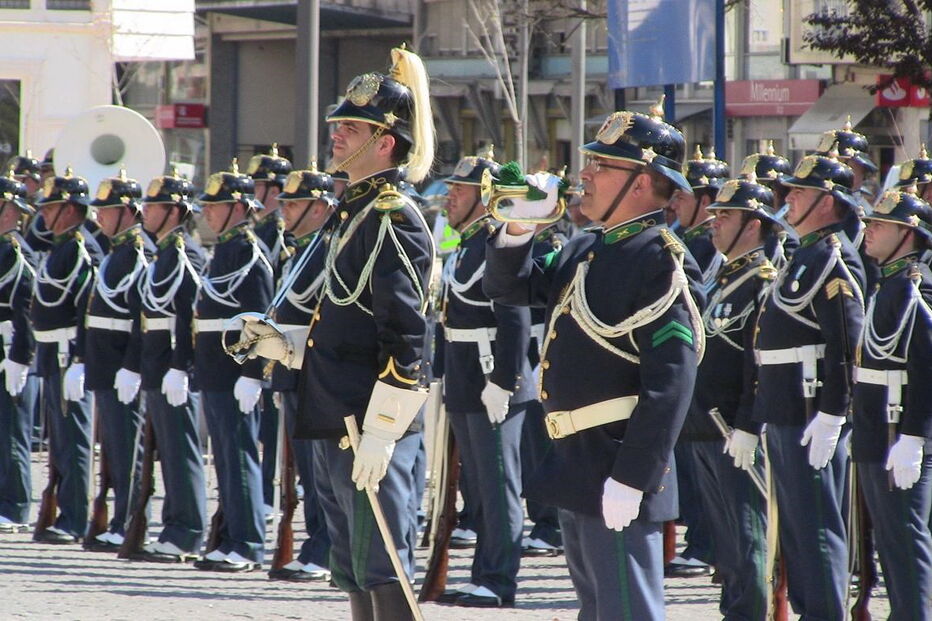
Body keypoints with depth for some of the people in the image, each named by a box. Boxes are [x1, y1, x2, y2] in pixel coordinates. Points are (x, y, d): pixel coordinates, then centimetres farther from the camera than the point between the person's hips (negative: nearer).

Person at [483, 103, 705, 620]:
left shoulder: (661, 261, -16)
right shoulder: (584, 251, 12)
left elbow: (671, 382, -22)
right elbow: (507, 286, 21)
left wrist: (631, 479, -25)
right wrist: (519, 226, 1)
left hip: (617, 470, -10)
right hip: (576, 465, 10)